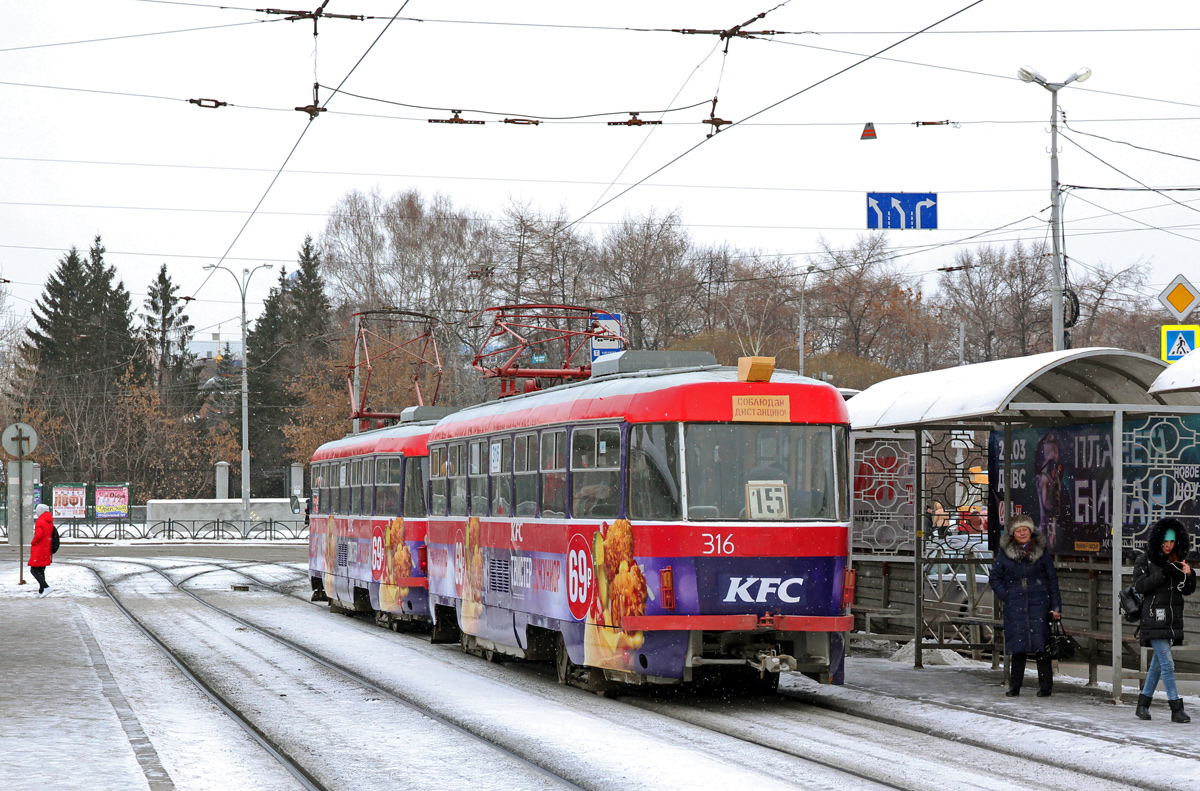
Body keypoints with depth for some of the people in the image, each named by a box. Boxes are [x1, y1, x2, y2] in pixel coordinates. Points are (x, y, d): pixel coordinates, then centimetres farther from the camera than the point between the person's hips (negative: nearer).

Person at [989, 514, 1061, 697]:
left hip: (1039, 603, -1)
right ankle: (1014, 687, 11)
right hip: (1015, 605, 1)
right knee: (1018, 647, 2)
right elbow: (995, 577, 14)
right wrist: (1005, 595, 0)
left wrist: (1056, 607, 1)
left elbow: (1052, 579, 7)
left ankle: (1045, 686, 2)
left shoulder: (1041, 550, 5)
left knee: (1041, 644, -5)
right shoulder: (1005, 552, 6)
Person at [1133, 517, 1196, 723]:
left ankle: (1143, 704, 21)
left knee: (1158, 662, 11)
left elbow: (1187, 591, 11)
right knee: (1167, 663, -12)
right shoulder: (1145, 560, -2)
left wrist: (1188, 575, -9)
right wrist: (1163, 574, -19)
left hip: (1172, 619, 6)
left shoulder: (1176, 561, 12)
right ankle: (1176, 709, -14)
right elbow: (1139, 585, -12)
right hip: (1154, 618, -6)